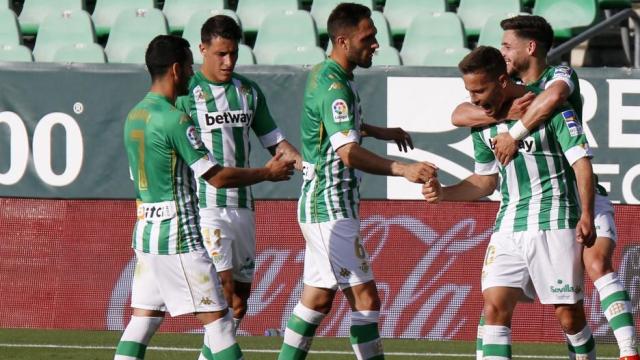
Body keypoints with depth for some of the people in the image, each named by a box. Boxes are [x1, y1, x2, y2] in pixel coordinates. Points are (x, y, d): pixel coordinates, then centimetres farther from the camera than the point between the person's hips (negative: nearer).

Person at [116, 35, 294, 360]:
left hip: (145, 231, 8)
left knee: (143, 319, 8)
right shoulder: (174, 120, -16)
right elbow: (217, 177, -14)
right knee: (216, 317, -4)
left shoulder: (134, 116, 11)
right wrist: (268, 173, -2)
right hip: (179, 235, -8)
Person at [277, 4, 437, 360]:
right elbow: (348, 152, -33)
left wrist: (380, 132, 30)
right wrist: (403, 169, -42)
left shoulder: (327, 74, 11)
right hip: (331, 209, -10)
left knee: (319, 298, 13)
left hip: (319, 206, 10)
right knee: (365, 297, -11)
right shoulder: (334, 87, -21)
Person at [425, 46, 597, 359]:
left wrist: (586, 215, -18)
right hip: (509, 225, 5)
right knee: (494, 307, -8)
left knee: (568, 313, -4)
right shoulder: (483, 124, 10)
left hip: (554, 224, -5)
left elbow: (581, 161, -9)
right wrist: (443, 193, 6)